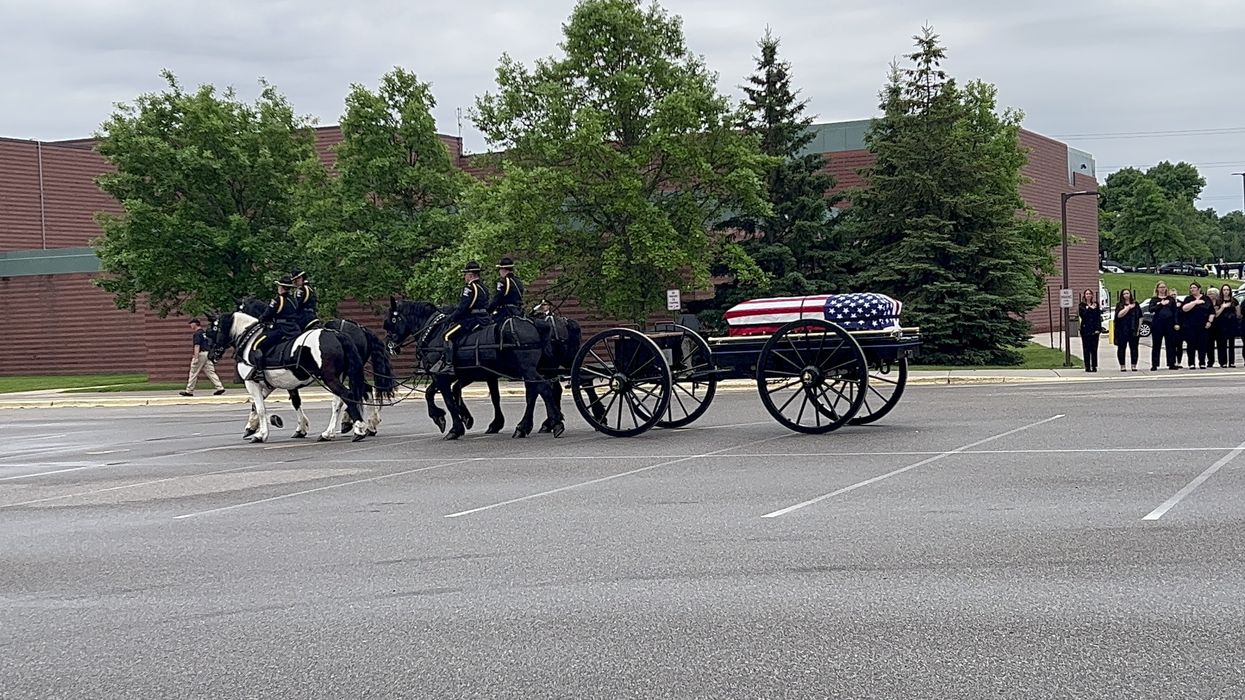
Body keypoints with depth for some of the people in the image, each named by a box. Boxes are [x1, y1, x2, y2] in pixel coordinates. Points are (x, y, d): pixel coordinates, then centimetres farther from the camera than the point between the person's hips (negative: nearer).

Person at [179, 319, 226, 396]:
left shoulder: (197, 334, -9)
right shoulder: (204, 333, 18)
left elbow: (197, 346, -19)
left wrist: (196, 357, -24)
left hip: (200, 354, -9)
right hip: (207, 354, 9)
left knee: (193, 373, 0)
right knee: (210, 372, 3)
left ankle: (189, 391, 4)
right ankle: (220, 387, -9)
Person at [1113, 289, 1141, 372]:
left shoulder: (1135, 304, 10)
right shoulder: (1119, 305, 5)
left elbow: (1140, 317, 9)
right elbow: (1119, 315, -12)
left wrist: (1138, 328, 1)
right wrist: (1128, 307, -9)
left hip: (1133, 330, 1)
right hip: (1122, 330, -1)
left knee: (1134, 348, 2)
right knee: (1121, 348, 0)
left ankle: (1134, 366, 7)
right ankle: (1122, 366, 6)